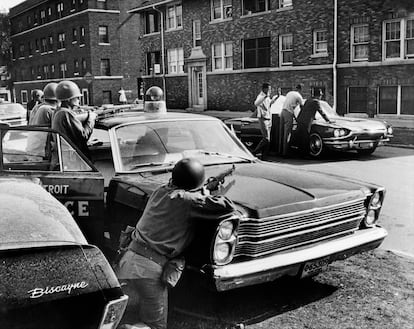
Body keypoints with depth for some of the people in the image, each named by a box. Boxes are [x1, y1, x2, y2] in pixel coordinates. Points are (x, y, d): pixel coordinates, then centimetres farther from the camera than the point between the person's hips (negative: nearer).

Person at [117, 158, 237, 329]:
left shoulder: (160, 191, 10)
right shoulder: (186, 199, -11)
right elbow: (228, 207, -9)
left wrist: (202, 193, 26)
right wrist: (206, 194, 7)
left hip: (127, 262, 7)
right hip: (149, 271, -6)